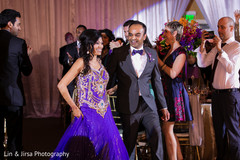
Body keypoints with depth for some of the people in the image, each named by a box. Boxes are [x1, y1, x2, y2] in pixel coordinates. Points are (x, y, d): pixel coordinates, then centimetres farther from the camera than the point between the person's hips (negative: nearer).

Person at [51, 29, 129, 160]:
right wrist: (74, 108, -10)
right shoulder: (82, 62, -9)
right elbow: (61, 85, -12)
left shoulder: (99, 61, 11)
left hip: (104, 113, 7)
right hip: (88, 113, -6)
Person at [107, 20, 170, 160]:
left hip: (148, 105, 2)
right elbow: (110, 75, 9)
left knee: (157, 136, -11)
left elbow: (157, 80, 13)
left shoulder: (152, 53, 8)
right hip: (128, 105, -2)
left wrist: (163, 106, 13)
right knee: (129, 143, 5)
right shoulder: (118, 53, 0)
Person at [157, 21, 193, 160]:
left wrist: (159, 60, -10)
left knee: (167, 128, -6)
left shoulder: (180, 52, -11)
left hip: (175, 91, -9)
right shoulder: (170, 51, 15)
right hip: (167, 91, 9)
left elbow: (173, 73, -18)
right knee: (167, 129, 10)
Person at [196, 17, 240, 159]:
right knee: (219, 128, 17)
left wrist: (220, 50, -23)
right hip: (216, 93, 8)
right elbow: (202, 63, 8)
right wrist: (203, 44, 0)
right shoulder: (217, 47, 13)